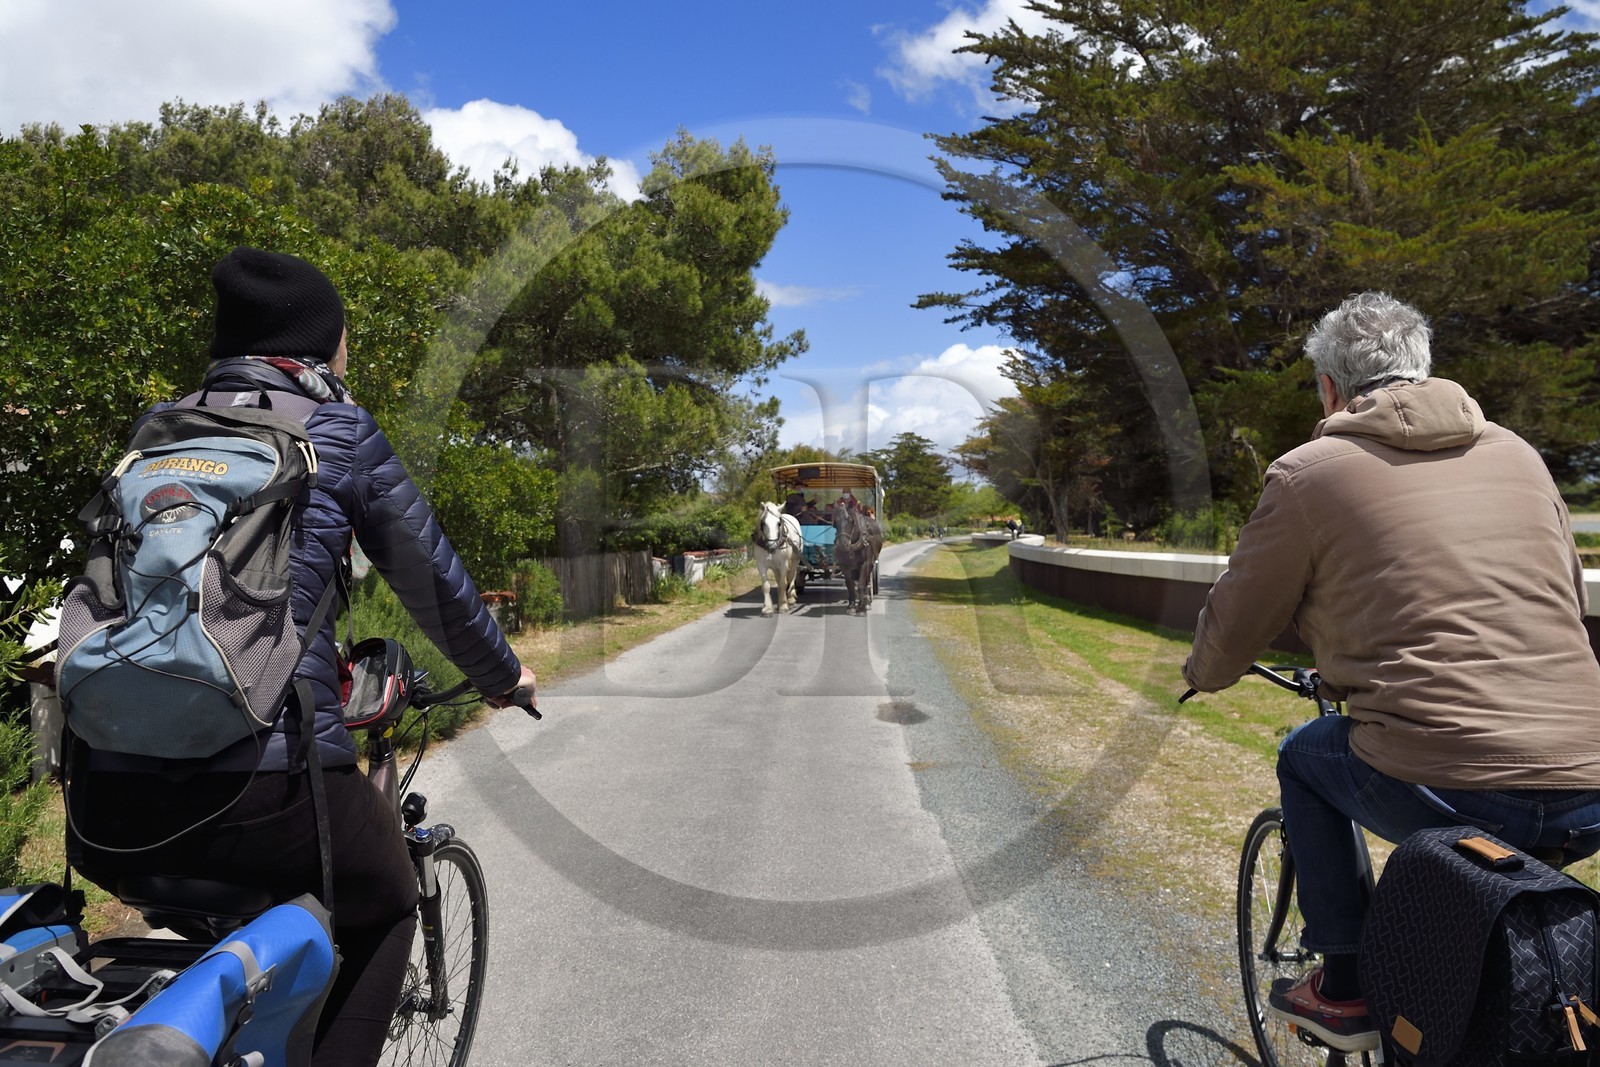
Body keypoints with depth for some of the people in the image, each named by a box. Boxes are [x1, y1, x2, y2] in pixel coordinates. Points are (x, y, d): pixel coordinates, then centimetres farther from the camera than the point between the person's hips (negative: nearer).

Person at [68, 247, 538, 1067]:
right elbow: (431, 579, 4)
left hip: (107, 816, 6)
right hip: (265, 789, -5)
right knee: (384, 909, 24)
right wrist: (502, 675, 21)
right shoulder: (338, 431, -1)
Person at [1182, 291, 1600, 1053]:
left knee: (1306, 757, 22)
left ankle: (1344, 989, 24)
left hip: (1444, 793, -5)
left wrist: (1203, 674, 27)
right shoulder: (1518, 454, 13)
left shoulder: (1310, 472, -3)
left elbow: (1232, 628, 4)